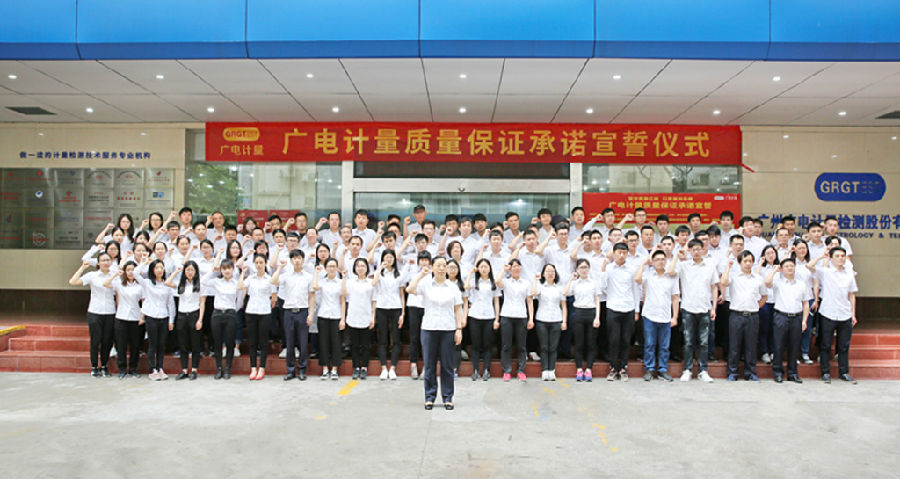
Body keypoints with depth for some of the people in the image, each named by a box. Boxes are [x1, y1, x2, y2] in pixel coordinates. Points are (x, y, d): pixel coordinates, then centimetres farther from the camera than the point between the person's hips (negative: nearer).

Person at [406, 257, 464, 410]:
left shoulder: (453, 287, 7)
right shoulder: (425, 284, 4)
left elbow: (458, 309, 7)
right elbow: (410, 289, -14)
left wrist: (459, 329, 0)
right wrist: (421, 274, -9)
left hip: (448, 329, 1)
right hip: (429, 328, 0)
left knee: (447, 365, 4)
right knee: (429, 364, 4)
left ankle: (447, 398, 15)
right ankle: (429, 397, 15)